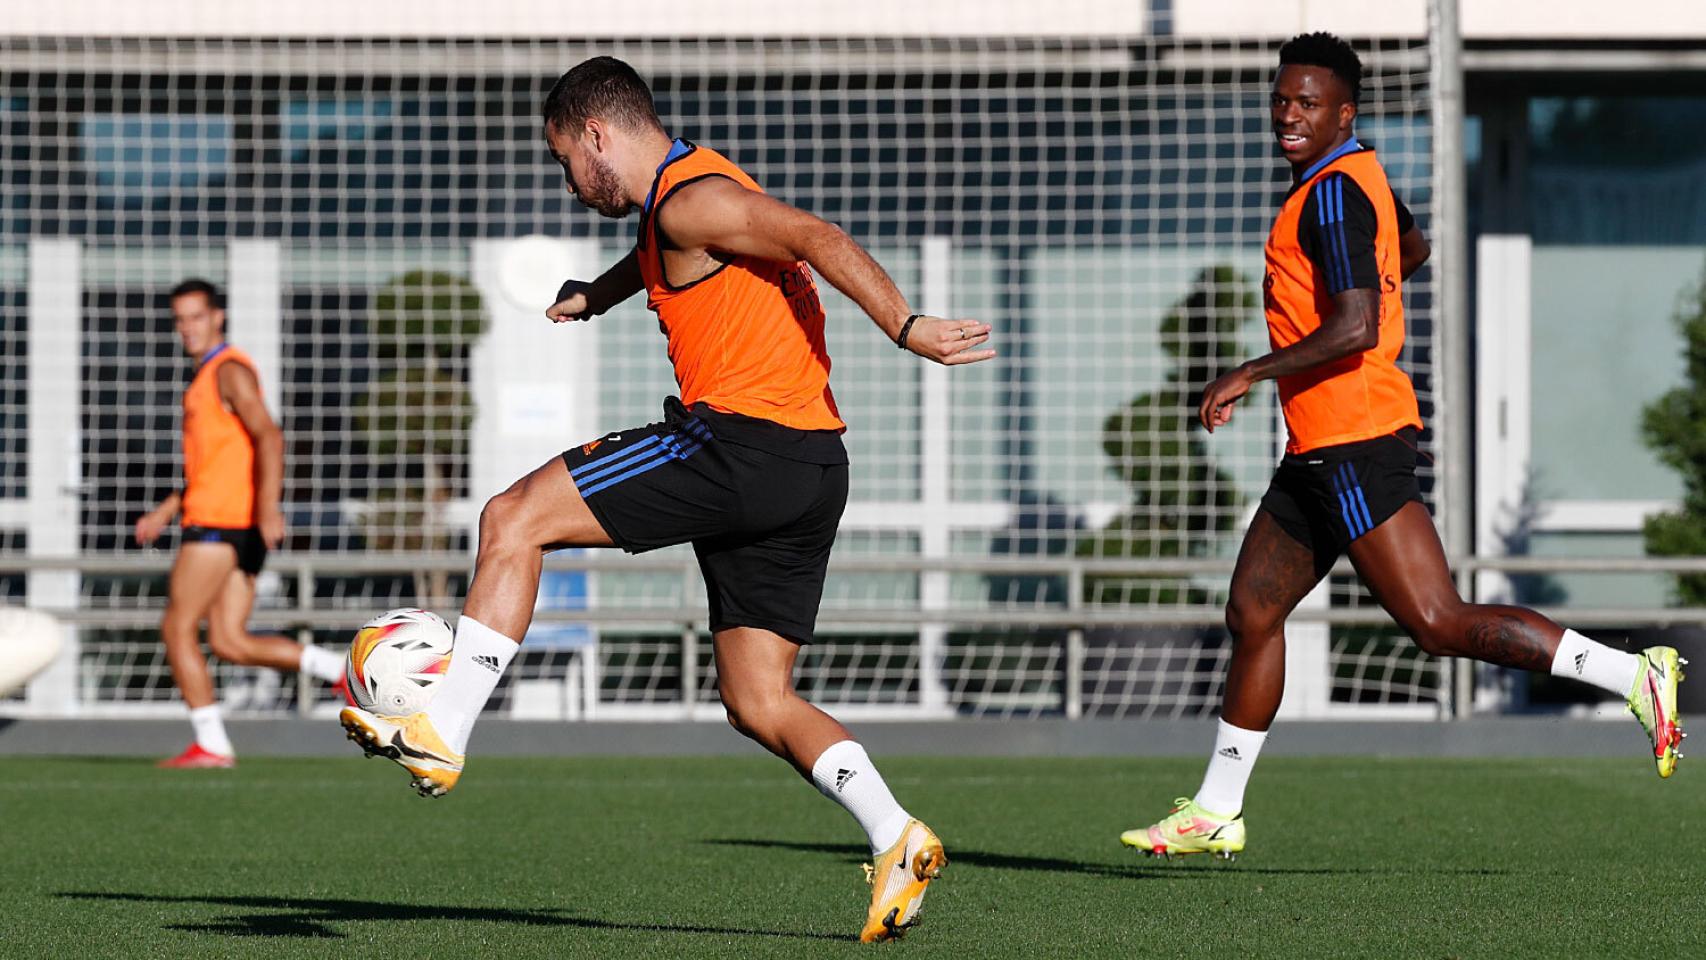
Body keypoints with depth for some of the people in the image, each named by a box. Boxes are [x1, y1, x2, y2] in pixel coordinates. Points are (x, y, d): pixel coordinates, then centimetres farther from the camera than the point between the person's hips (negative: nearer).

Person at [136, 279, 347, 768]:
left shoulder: (229, 371, -7)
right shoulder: (208, 377, 24)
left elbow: (269, 437, -20)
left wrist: (269, 508, -30)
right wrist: (164, 513, 27)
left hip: (220, 523, -9)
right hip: (238, 528, 9)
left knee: (178, 627, -5)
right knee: (230, 643, 4)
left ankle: (211, 745, -5)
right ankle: (346, 669, -1)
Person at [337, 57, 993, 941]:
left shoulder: (690, 199, -8)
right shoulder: (675, 203, 23)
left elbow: (816, 237, -20)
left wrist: (905, 329, -30)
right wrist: (599, 294, 30)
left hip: (743, 440, -10)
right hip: (808, 470, 10)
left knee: (513, 519, -5)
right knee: (757, 702, 10)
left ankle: (440, 732, -8)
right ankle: (896, 843, -2)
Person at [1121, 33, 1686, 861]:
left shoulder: (1332, 194, -15)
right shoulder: (1355, 174, 15)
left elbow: (1356, 329, -25)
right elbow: (1411, 248, 37)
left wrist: (1251, 373, -18)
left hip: (1354, 444, -10)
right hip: (1322, 450, 10)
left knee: (1438, 623, -13)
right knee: (1251, 613, 12)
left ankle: (1636, 677, -11)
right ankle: (1214, 813, 18)